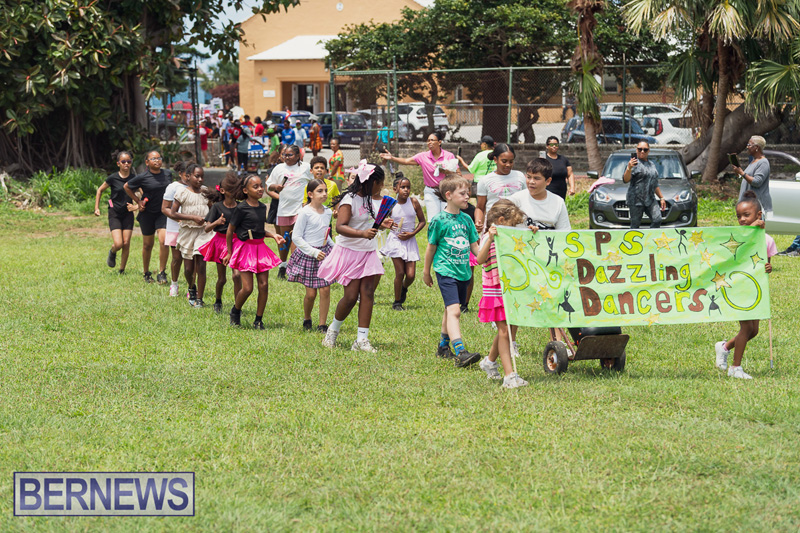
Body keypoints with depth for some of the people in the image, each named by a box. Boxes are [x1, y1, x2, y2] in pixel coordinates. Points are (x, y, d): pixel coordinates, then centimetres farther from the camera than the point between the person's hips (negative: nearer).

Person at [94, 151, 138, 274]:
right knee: (118, 244, -14)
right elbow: (100, 190, 7)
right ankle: (112, 253, 22)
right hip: (114, 214, -2)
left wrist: (137, 206, -14)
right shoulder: (113, 178, -8)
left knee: (126, 244, -1)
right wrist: (97, 207, 3)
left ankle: (122, 270, 14)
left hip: (128, 214, 2)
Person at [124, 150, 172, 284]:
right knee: (148, 244, 9)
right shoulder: (143, 177, -10)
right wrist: (138, 201, 1)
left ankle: (161, 273, -5)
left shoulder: (167, 174, 1)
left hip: (163, 212, 2)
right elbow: (127, 187, 4)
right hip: (148, 213, -2)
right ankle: (146, 273, 27)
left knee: (164, 241, -15)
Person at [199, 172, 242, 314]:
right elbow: (207, 228, -10)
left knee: (237, 275, -16)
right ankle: (218, 301, 37)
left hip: (236, 242, 1)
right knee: (222, 278, 9)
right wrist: (217, 222, -29)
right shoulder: (217, 207, -7)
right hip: (221, 242, -1)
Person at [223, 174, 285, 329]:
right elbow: (230, 230, -3)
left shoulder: (262, 207, 9)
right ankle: (235, 311, 21)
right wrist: (229, 252, 1)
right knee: (247, 288, -8)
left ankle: (259, 320, 12)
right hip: (245, 247, -6)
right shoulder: (241, 208, -12)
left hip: (260, 247, 6)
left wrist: (274, 236, 7)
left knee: (264, 285, 0)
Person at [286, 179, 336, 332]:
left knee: (325, 290, -3)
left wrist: (335, 248, 7)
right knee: (311, 293, 0)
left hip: (325, 252, 5)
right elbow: (296, 237, -13)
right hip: (308, 255, -5)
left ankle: (322, 324, 6)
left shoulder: (328, 212, 7)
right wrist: (314, 252, -17)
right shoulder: (305, 212, -13)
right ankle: (306, 318, 27)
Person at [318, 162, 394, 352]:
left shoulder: (374, 199, 10)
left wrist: (382, 224, 6)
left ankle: (362, 339, -5)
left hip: (369, 252, 7)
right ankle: (333, 330, 19)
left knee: (368, 293, -5)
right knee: (351, 296, -6)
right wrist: (362, 233, -38)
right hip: (349, 251, -7)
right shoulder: (350, 199, -15)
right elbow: (340, 227, -25)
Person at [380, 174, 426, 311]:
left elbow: (422, 221, 4)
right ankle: (397, 302, 10)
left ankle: (404, 288, 32)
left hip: (410, 240, 1)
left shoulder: (414, 202, -4)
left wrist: (412, 233, -9)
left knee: (411, 275, -5)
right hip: (396, 240, -1)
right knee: (400, 273, -8)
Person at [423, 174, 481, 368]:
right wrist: (426, 272, 8)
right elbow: (431, 247, 2)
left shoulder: (466, 219, 10)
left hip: (463, 271, 7)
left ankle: (444, 345, 31)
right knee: (453, 310, -18)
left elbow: (474, 246, 17)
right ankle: (460, 352, -29)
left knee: (451, 310, 16)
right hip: (446, 271, -7)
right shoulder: (439, 220, -7)